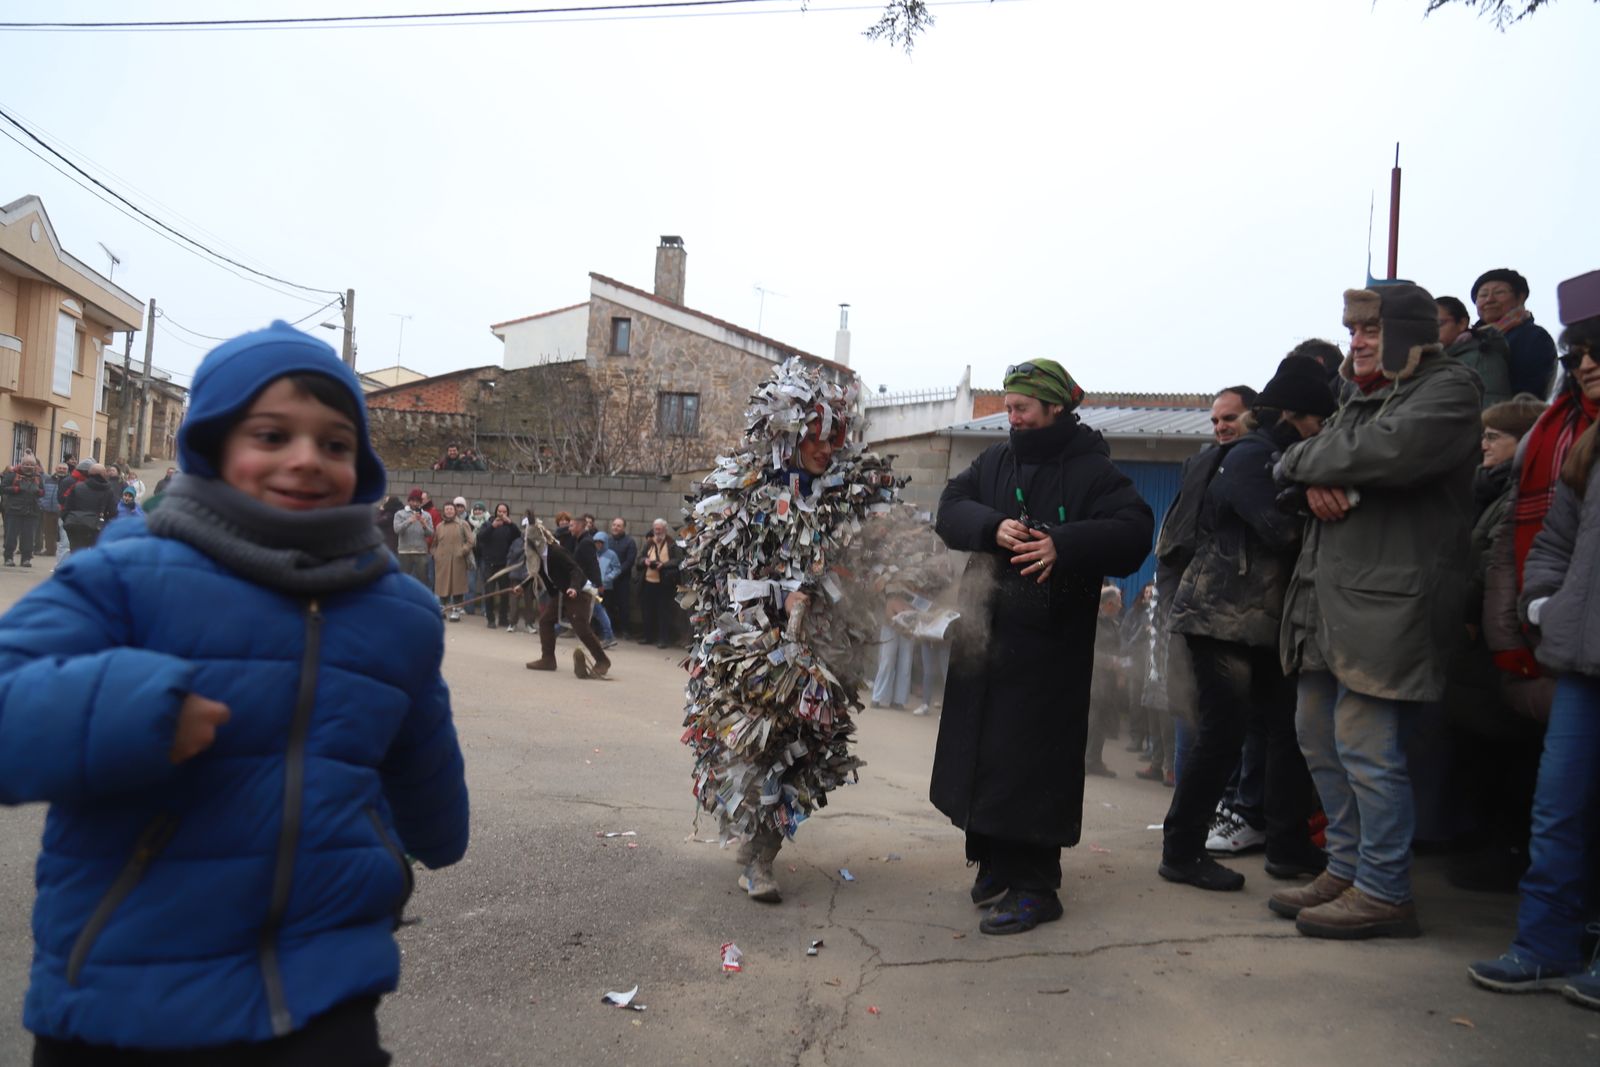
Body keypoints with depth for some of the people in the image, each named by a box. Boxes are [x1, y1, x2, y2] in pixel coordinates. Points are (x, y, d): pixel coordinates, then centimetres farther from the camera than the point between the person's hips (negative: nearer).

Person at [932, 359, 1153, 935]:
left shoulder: (1092, 470, -4)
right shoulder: (995, 460, 13)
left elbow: (1133, 531, -15)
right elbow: (951, 508, 3)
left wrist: (1064, 544, -30)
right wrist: (993, 527, -17)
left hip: (1048, 646, -6)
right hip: (984, 632, 6)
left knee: (1032, 762, -4)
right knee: (981, 751, 11)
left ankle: (1034, 884, 7)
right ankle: (994, 861, 27)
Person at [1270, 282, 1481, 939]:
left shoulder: (1448, 389, -4)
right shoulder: (1362, 397, 23)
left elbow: (1391, 451, -23)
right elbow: (1292, 463, 16)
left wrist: (1307, 462, -7)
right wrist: (1315, 482, -8)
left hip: (1388, 603, -9)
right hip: (1329, 598, 9)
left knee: (1366, 748, -6)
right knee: (1319, 736, 14)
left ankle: (1384, 892, 7)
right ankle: (1347, 869, 27)